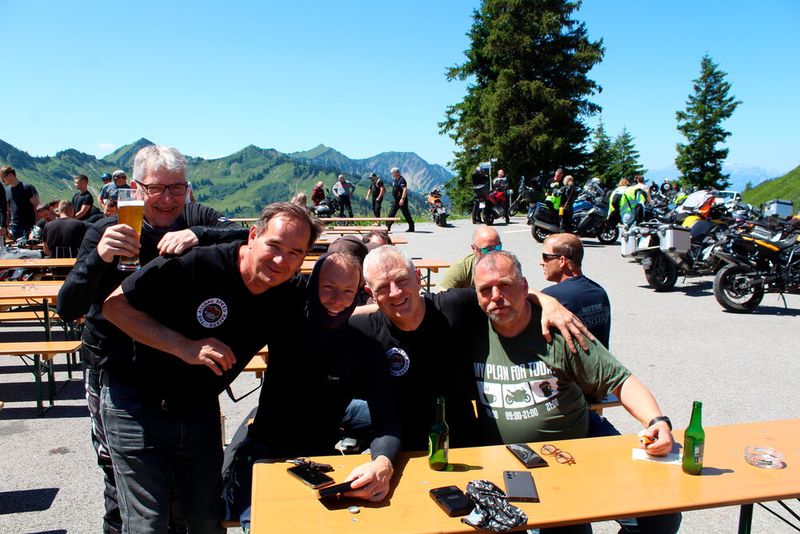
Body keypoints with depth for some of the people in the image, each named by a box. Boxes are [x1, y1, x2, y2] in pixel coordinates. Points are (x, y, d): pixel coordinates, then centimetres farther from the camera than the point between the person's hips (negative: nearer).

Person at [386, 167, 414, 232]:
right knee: (391, 214, 8)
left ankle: (411, 227, 6)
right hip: (395, 200, 10)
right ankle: (388, 227, 11)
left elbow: (405, 189, -26)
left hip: (402, 201, -10)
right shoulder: (396, 180, 14)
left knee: (406, 214, -3)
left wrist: (402, 199, -32)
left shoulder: (402, 180, -17)